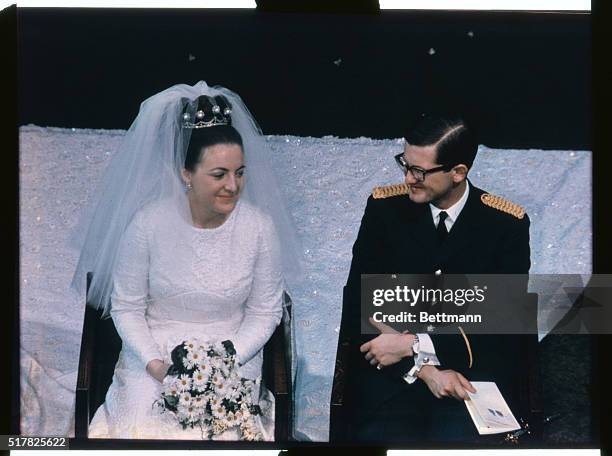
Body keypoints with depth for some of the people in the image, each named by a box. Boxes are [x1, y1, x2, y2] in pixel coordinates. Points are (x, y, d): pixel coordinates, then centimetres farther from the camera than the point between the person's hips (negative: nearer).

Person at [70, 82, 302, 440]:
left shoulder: (260, 226, -9)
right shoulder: (148, 223, -11)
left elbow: (265, 312, 0)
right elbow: (126, 307, -2)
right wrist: (154, 363, -14)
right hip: (153, 358, 0)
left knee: (224, 430, -22)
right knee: (147, 425, -20)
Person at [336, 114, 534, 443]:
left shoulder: (507, 225, -2)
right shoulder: (385, 209, 0)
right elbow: (356, 308, -3)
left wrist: (414, 346, -14)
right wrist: (423, 368, -16)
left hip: (474, 374, 0)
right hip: (390, 373, 1)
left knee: (459, 440, -29)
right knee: (381, 437, -28)